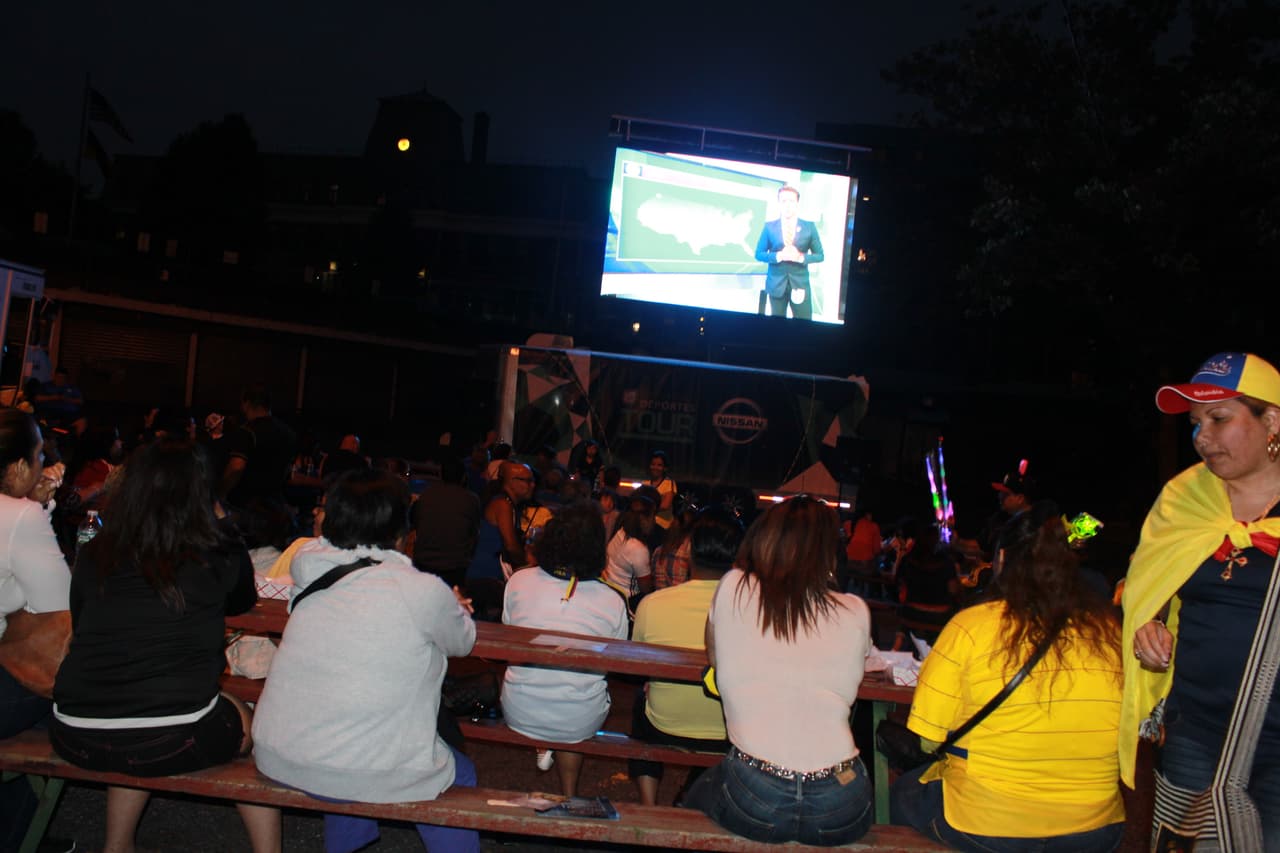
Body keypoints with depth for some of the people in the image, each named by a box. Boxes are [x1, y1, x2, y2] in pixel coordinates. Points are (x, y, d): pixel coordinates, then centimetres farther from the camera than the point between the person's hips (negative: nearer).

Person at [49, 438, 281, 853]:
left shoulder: (93, 555, 4)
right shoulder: (221, 556, -2)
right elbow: (242, 602, 20)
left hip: (76, 738, 4)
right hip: (170, 740, -3)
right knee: (251, 724, 25)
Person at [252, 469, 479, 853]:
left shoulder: (306, 564, -4)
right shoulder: (424, 592, -17)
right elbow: (463, 641, 3)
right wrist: (455, 609, 24)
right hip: (365, 775, -5)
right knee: (460, 773, 22)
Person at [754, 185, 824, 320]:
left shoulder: (809, 226, 2)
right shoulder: (769, 226, 2)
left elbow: (819, 255, 4)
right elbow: (759, 254, 2)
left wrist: (801, 257, -16)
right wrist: (779, 256, -16)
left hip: (800, 283, 0)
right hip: (776, 283, 0)